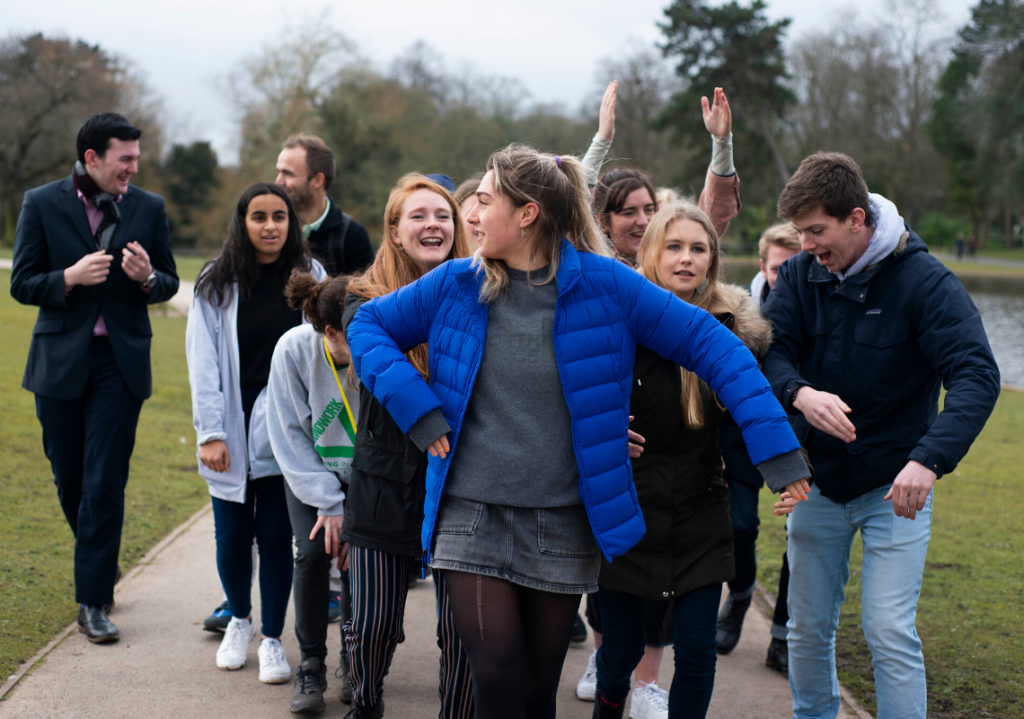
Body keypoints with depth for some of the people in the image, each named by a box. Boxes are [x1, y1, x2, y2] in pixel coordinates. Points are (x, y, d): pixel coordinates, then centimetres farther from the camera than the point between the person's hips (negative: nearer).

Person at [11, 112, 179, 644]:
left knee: (105, 484, -5)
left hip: (121, 361, 0)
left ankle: (93, 601, 1)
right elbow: (22, 285, -2)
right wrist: (71, 277, -20)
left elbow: (169, 283, 10)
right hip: (61, 360, 1)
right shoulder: (42, 204, -2)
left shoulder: (149, 208, 3)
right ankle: (101, 562, 36)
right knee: (69, 480, 11)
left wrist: (146, 277, -14)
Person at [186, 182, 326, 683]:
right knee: (232, 534, 7)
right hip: (232, 430, 1)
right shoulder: (216, 284, 1)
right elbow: (203, 362, -2)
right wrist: (210, 432, -10)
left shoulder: (309, 276, 3)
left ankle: (272, 639, 15)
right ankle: (239, 619, 33)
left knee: (276, 534, 0)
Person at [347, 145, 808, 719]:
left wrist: (775, 444, -13)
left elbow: (709, 343, -5)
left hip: (564, 526, -1)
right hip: (471, 516, 1)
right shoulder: (456, 284, 2)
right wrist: (415, 406, -4)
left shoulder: (604, 284, -6)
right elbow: (369, 324, 11)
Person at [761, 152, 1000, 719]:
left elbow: (976, 375, -25)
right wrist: (798, 393, -35)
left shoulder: (925, 281, -16)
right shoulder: (801, 275, -4)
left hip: (896, 485, -4)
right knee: (808, 627, 13)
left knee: (890, 633, -9)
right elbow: (768, 352, -11)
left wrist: (929, 459, -40)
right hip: (817, 478, 4)